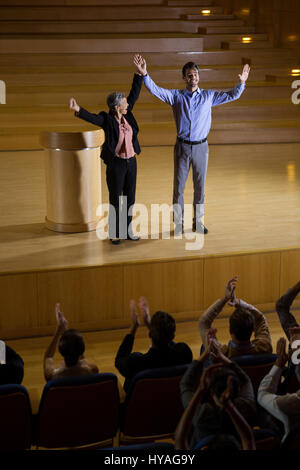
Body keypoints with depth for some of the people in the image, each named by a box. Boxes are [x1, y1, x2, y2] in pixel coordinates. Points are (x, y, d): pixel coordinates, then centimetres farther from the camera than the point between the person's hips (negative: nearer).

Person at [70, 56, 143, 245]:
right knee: (115, 200, 4)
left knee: (130, 198, 12)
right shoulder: (107, 119, -14)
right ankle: (115, 234, 15)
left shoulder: (126, 114, 2)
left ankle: (127, 231, 24)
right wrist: (78, 110, -53)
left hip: (131, 162, 6)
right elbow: (92, 117, -33)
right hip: (116, 164, -6)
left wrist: (139, 74, 4)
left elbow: (135, 93, 7)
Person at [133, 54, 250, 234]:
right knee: (179, 185, 3)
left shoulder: (208, 96, 4)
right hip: (182, 146, -1)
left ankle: (198, 222, 20)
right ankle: (178, 223, 13)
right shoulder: (176, 96, 1)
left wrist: (242, 83, -10)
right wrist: (144, 74, -22)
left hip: (201, 146, 1)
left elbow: (232, 95, 6)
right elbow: (156, 90, -8)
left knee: (200, 185, 8)